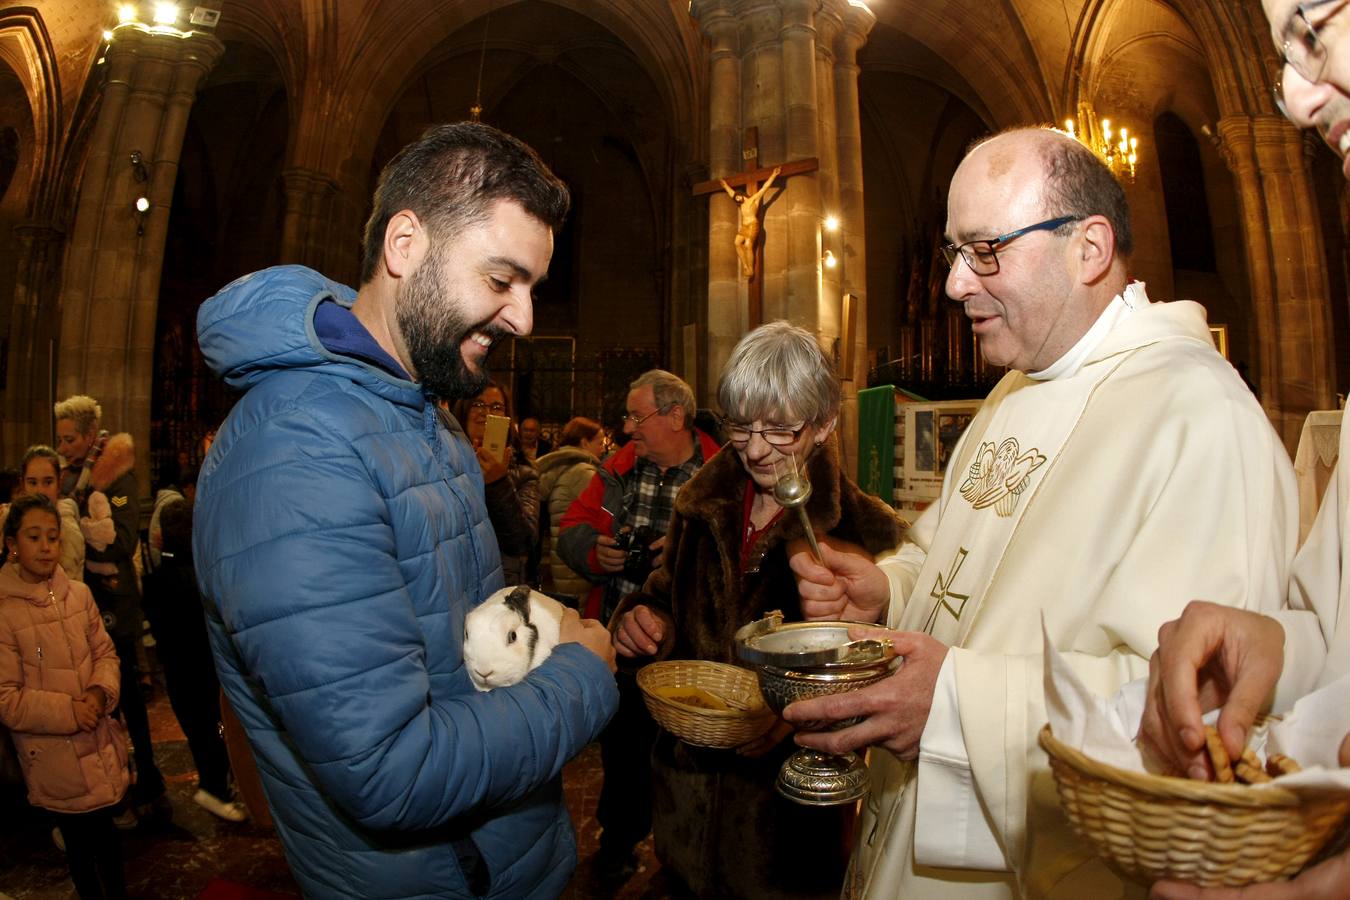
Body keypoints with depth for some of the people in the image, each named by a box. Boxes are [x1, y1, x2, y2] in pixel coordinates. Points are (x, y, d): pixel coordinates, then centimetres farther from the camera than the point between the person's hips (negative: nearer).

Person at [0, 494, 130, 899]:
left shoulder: (78, 593, -2)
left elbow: (105, 652, 6)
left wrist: (101, 691, -12)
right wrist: (69, 712, -18)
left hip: (100, 744, 4)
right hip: (55, 757, -4)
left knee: (106, 831, 21)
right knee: (80, 843, 13)